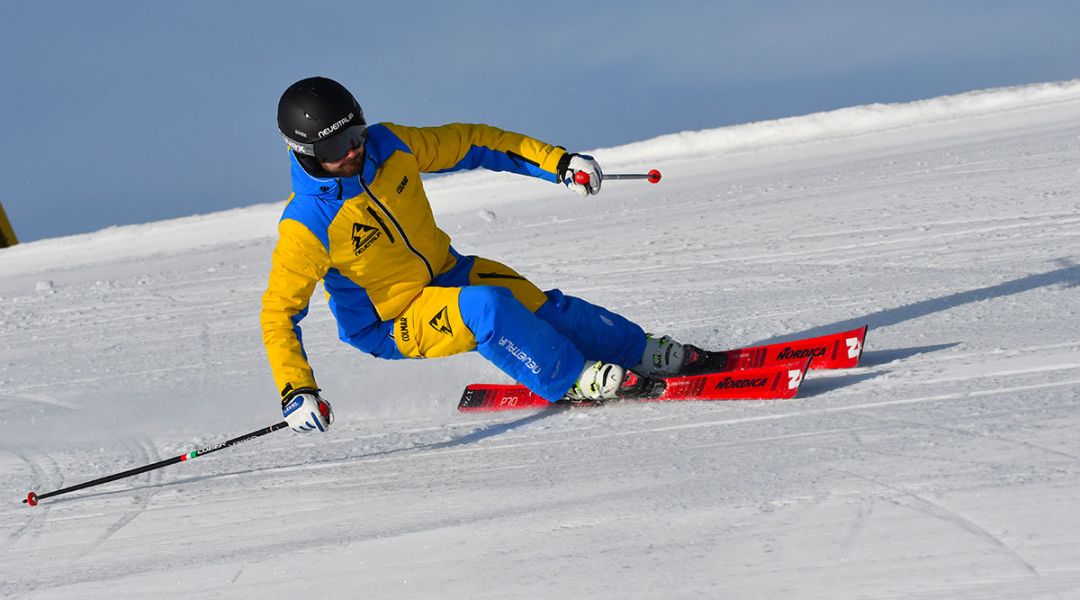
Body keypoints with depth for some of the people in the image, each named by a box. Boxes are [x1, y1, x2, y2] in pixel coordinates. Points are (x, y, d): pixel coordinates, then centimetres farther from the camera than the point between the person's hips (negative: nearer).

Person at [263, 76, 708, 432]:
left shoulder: (388, 145, -13)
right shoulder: (306, 225, -26)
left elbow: (467, 143, -2)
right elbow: (278, 314, -20)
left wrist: (558, 162, -6)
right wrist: (295, 391, -31)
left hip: (446, 272, 5)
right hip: (390, 325, -5)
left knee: (541, 307, -11)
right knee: (485, 308, -31)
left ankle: (641, 353, 6)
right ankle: (570, 379, -15)